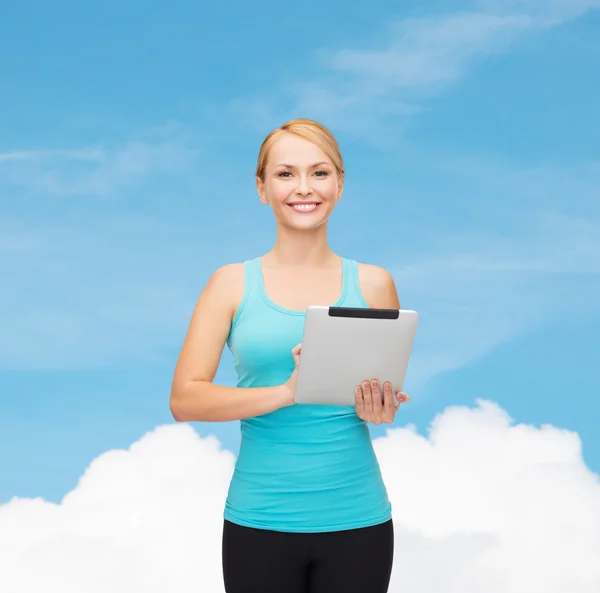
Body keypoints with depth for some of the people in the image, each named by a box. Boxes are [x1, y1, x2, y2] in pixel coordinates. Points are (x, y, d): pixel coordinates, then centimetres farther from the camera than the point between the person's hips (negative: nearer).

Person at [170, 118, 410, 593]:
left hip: (356, 520, 1)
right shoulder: (232, 284, 0)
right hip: (260, 520, -1)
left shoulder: (373, 284, 3)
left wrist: (378, 408, -11)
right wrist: (284, 393, -19)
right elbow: (184, 399, -7)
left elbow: (391, 391, 12)